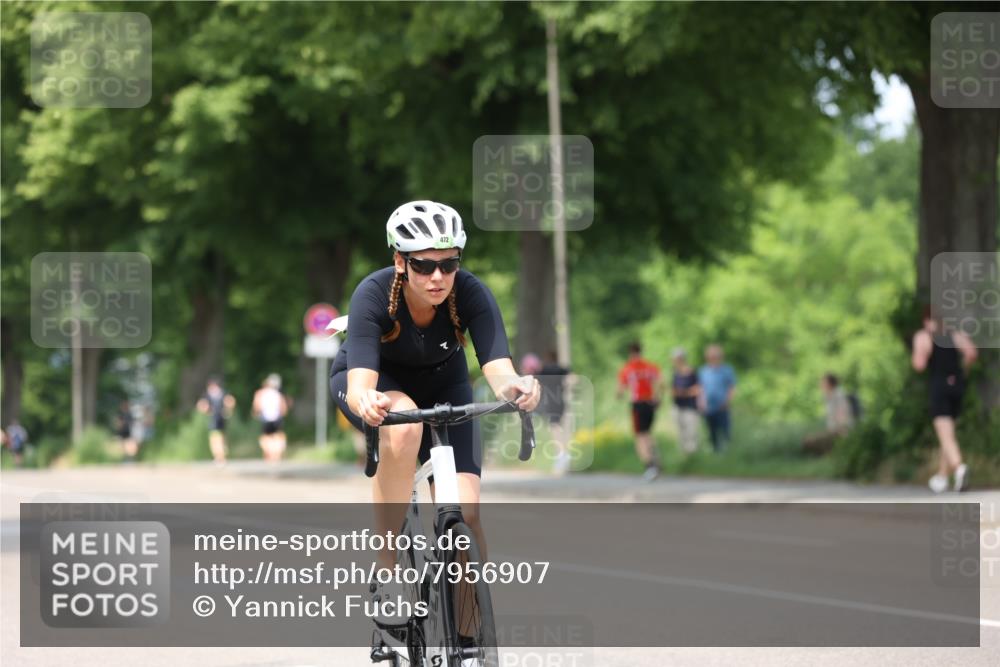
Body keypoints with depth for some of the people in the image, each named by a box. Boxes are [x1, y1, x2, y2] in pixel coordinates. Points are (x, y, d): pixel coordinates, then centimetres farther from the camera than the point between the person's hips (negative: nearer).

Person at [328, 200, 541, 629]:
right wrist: (366, 401, -68)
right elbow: (359, 383, -44)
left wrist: (513, 386, -65)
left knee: (465, 513, -17)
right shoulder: (374, 295, -34)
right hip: (377, 381, -2)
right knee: (403, 423, -39)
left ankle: (470, 640, -1)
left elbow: (498, 368, -41)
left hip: (442, 385, 2)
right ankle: (386, 575, -28)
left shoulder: (471, 294, -30)